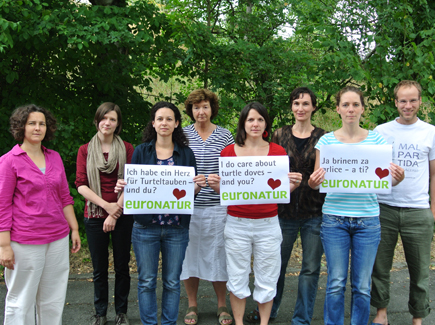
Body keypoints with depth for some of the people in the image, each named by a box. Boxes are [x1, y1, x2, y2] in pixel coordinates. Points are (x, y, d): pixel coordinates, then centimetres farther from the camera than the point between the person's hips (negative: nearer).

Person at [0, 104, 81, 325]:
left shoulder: (55, 158, 10)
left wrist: (74, 228, 12)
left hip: (58, 238, 5)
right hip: (25, 243, -5)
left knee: (53, 300, 13)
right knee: (21, 302, 5)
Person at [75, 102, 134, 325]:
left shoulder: (126, 148, 2)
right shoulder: (85, 150, 5)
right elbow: (81, 185, -2)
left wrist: (115, 213, -12)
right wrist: (106, 205, -13)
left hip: (122, 215, 0)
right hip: (95, 215, 1)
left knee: (122, 266, 8)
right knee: (99, 269, 9)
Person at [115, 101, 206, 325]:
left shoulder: (186, 153, 5)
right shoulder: (141, 151, 3)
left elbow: (192, 192, 6)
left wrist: (198, 185, -15)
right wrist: (122, 187, -17)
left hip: (177, 228, 1)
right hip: (145, 226, 0)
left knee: (172, 281, 10)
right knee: (146, 281, 7)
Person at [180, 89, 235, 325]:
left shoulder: (225, 136, 3)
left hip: (217, 206, 0)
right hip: (188, 206, 0)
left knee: (218, 254, 7)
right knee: (190, 253, 9)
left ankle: (222, 306, 23)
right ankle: (192, 305, 25)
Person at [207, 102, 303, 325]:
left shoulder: (278, 152, 1)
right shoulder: (229, 152, 0)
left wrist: (293, 185, -14)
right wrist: (215, 185, -13)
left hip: (268, 224, 0)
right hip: (237, 224, 0)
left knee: (267, 279, 10)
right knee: (237, 278, 9)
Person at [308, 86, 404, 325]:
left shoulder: (376, 139, 3)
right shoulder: (326, 140, 1)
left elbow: (387, 179, 3)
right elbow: (315, 182, 2)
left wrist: (398, 177, -19)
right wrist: (313, 181, -21)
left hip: (367, 219, 1)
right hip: (334, 219, -1)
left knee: (362, 285, 7)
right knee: (336, 283, 4)